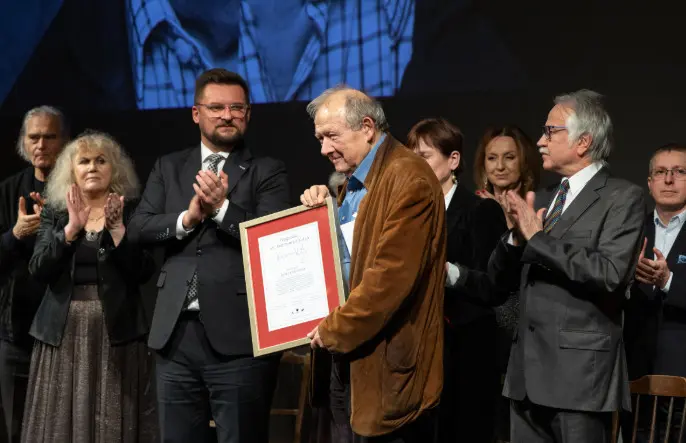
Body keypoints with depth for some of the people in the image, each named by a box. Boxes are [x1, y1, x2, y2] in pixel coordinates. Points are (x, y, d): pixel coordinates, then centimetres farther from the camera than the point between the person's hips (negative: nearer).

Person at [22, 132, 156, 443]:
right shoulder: (54, 212, 9)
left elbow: (142, 273, -6)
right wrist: (72, 228, -14)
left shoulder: (131, 212, 3)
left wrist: (117, 228, -16)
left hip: (115, 330, -2)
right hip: (63, 331, 2)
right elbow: (38, 271, -3)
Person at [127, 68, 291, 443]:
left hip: (237, 335, -4)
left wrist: (222, 208, -20)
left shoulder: (267, 172, 2)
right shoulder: (168, 168, 14)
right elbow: (139, 228, 4)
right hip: (176, 332, 4)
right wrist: (187, 218, -12)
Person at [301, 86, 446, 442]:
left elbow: (391, 275, -24)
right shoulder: (355, 180, 14)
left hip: (390, 361, -9)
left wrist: (334, 330, -15)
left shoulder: (408, 179, -18)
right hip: (355, 352, 9)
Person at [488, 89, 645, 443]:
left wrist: (537, 238, -14)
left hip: (580, 369, -7)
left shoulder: (622, 198, -4)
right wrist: (517, 236, -4)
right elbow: (501, 277, 15)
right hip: (529, 367, 7)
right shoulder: (543, 200, 17)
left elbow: (610, 273, -20)